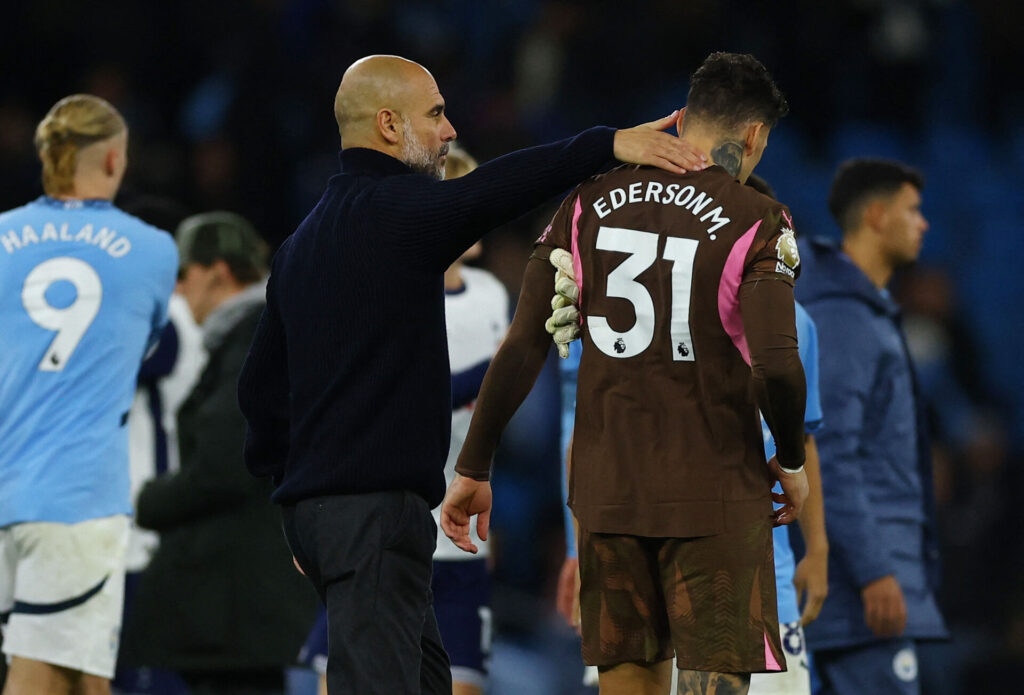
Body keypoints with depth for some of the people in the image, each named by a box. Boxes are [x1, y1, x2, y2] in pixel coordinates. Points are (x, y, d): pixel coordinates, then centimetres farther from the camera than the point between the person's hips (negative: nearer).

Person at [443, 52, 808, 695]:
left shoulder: (593, 202, 6)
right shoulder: (755, 220, -7)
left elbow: (524, 346, 2)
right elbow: (776, 365, -17)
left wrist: (474, 469, 7)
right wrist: (792, 461, 2)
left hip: (607, 490, 4)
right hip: (715, 493, -4)